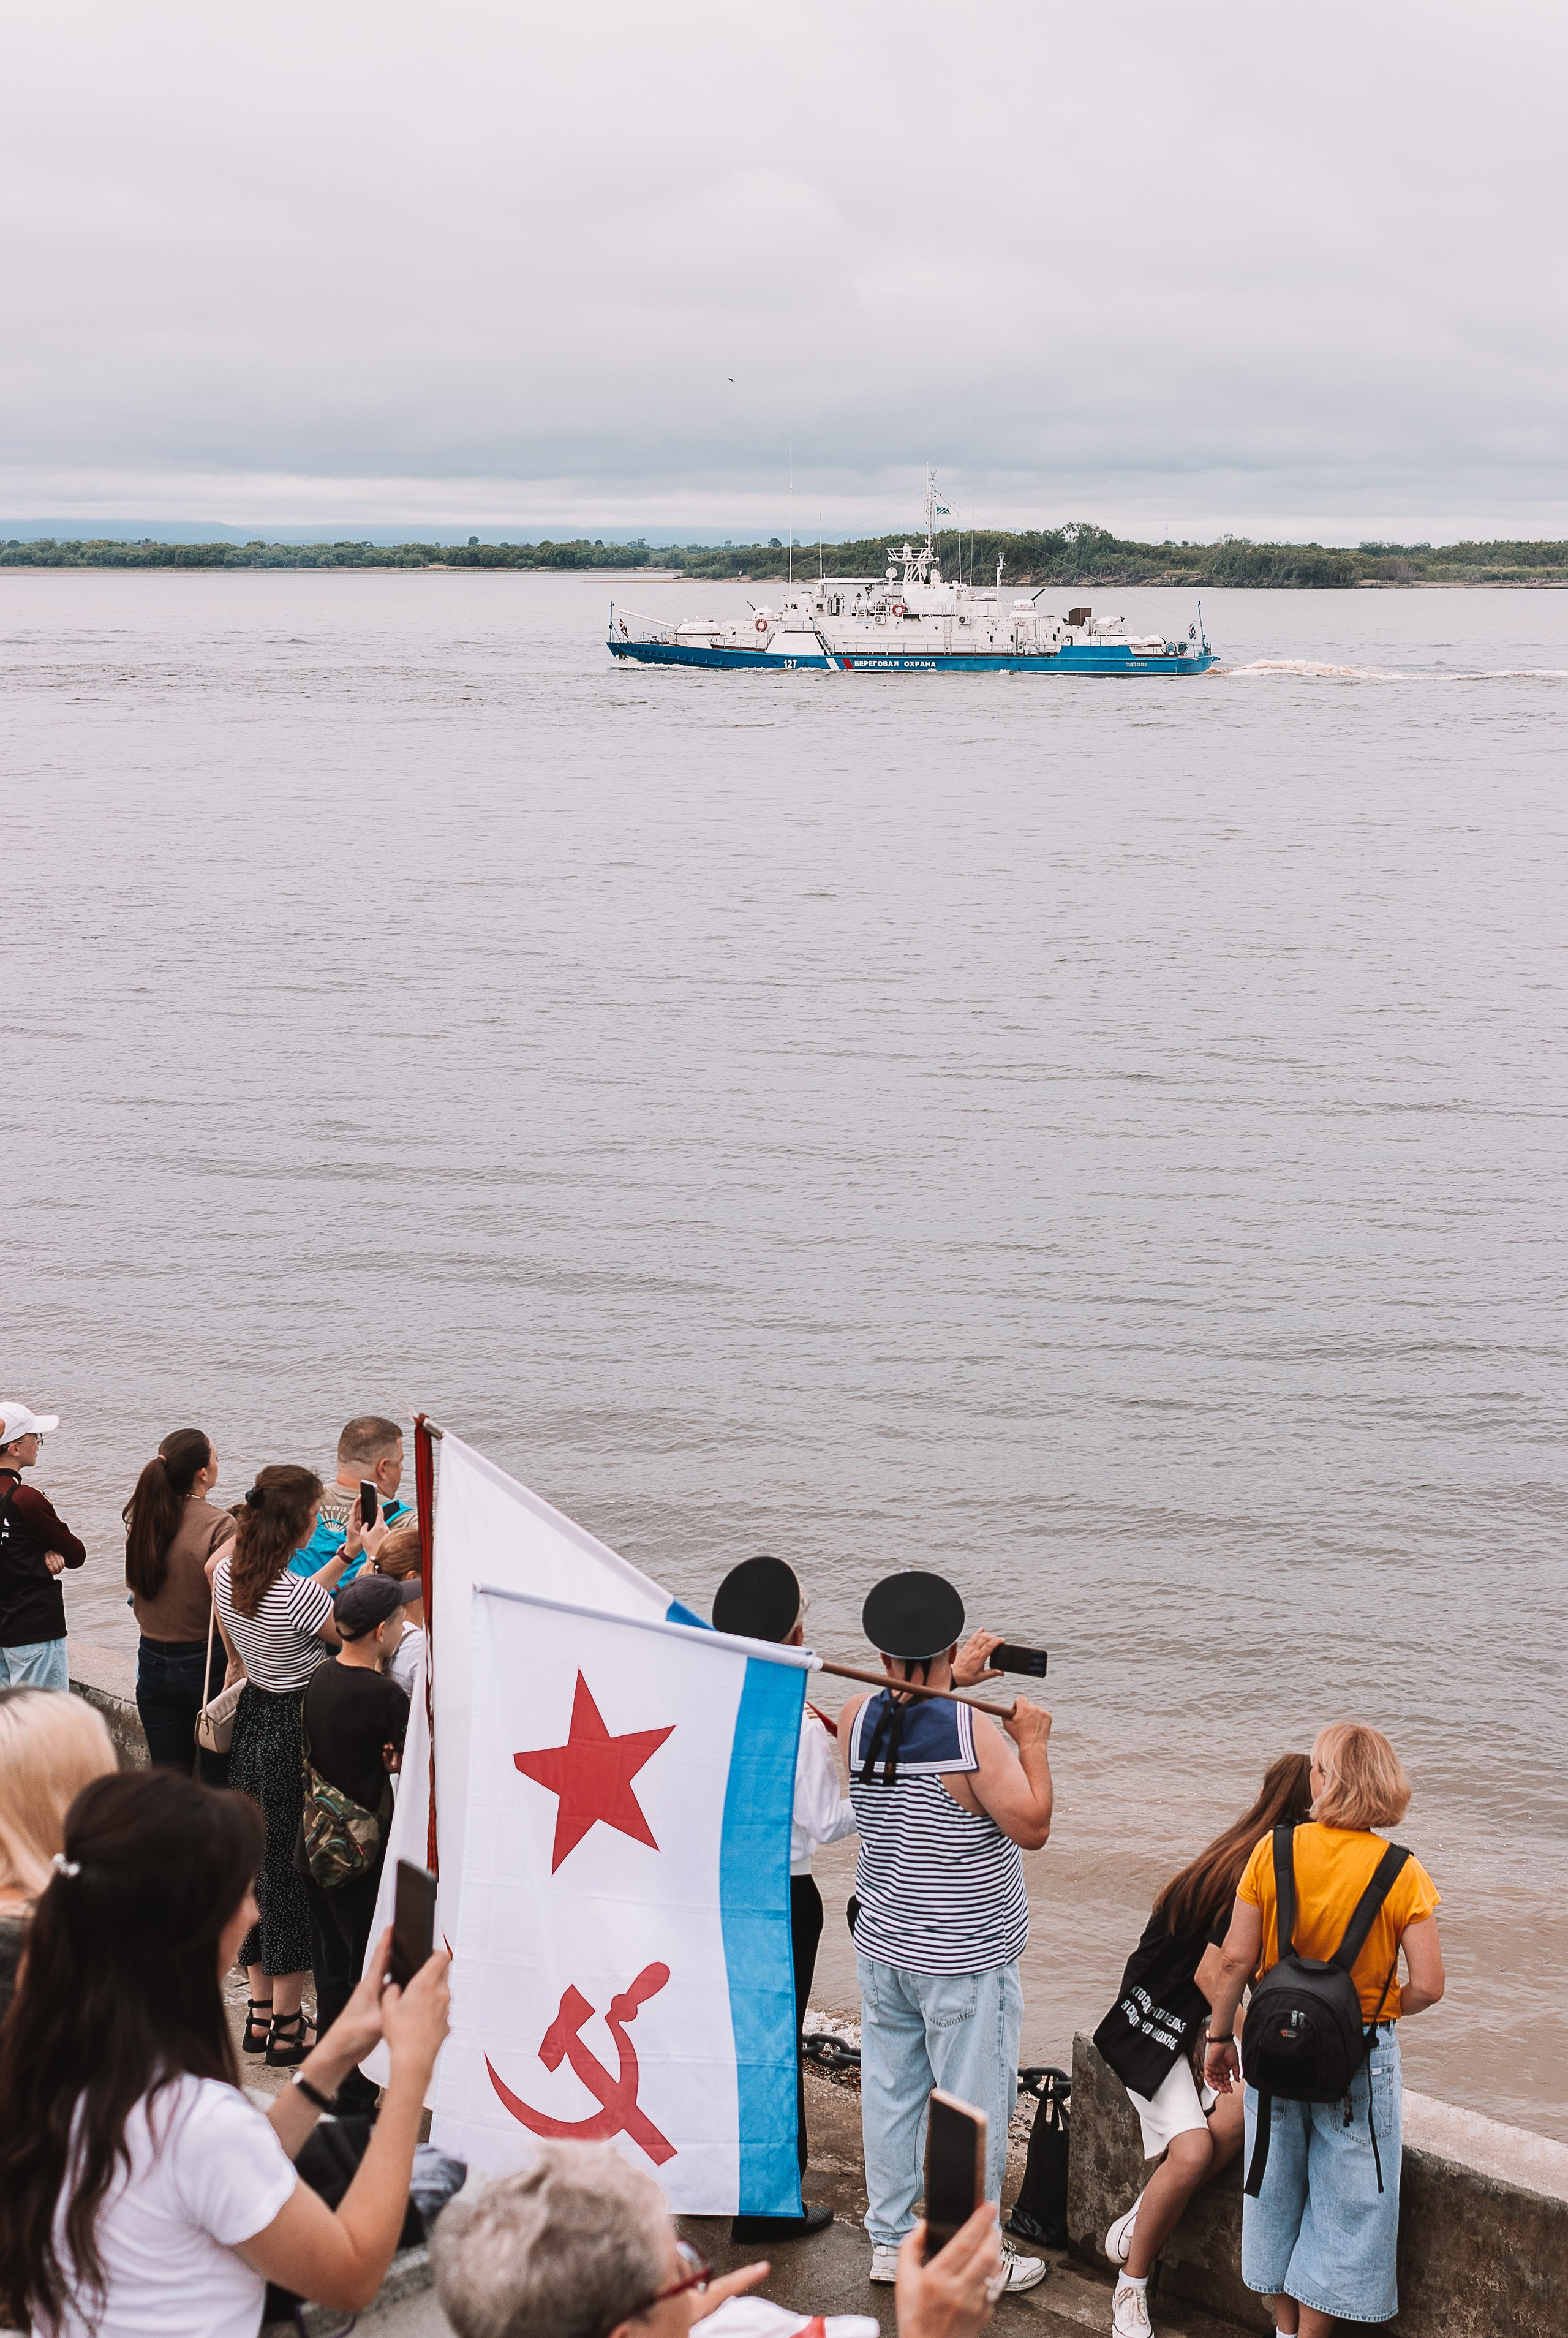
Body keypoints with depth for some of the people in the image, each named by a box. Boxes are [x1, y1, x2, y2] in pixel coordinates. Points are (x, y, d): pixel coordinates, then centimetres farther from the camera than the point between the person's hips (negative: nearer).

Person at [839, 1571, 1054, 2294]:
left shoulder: (857, 1721, -3)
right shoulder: (974, 1731, -21)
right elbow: (1032, 1828, -16)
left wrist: (952, 1682, 23)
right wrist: (1032, 1742, -6)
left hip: (882, 1950, 6)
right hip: (964, 1962, -6)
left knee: (889, 2092, 15)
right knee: (973, 2106, 5)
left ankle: (891, 2241, 25)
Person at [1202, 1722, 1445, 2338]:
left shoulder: (1274, 1851, -10)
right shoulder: (1401, 1872, -13)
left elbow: (1235, 1960, -9)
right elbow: (1427, 1987, -15)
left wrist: (1219, 2037, 5)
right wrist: (1381, 2009, 5)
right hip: (1362, 2056, -2)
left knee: (1276, 2192, 20)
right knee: (1346, 2202, 13)